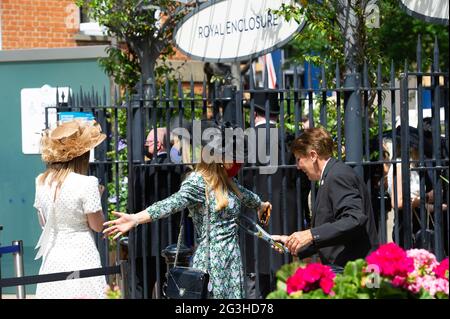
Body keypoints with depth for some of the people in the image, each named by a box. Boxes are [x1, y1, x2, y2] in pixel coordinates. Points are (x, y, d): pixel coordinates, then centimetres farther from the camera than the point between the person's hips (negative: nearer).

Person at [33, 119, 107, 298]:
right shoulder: (86, 183, -14)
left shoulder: (42, 181, 3)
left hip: (52, 258, 5)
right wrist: (97, 196, 5)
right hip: (80, 257, -5)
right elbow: (97, 226, -6)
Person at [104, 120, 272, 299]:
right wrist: (135, 219, -45)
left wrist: (261, 205, 56)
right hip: (212, 260, -7)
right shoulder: (198, 181, -12)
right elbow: (174, 203, -28)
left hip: (232, 258, 7)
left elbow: (244, 195, 35)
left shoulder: (227, 179, 12)